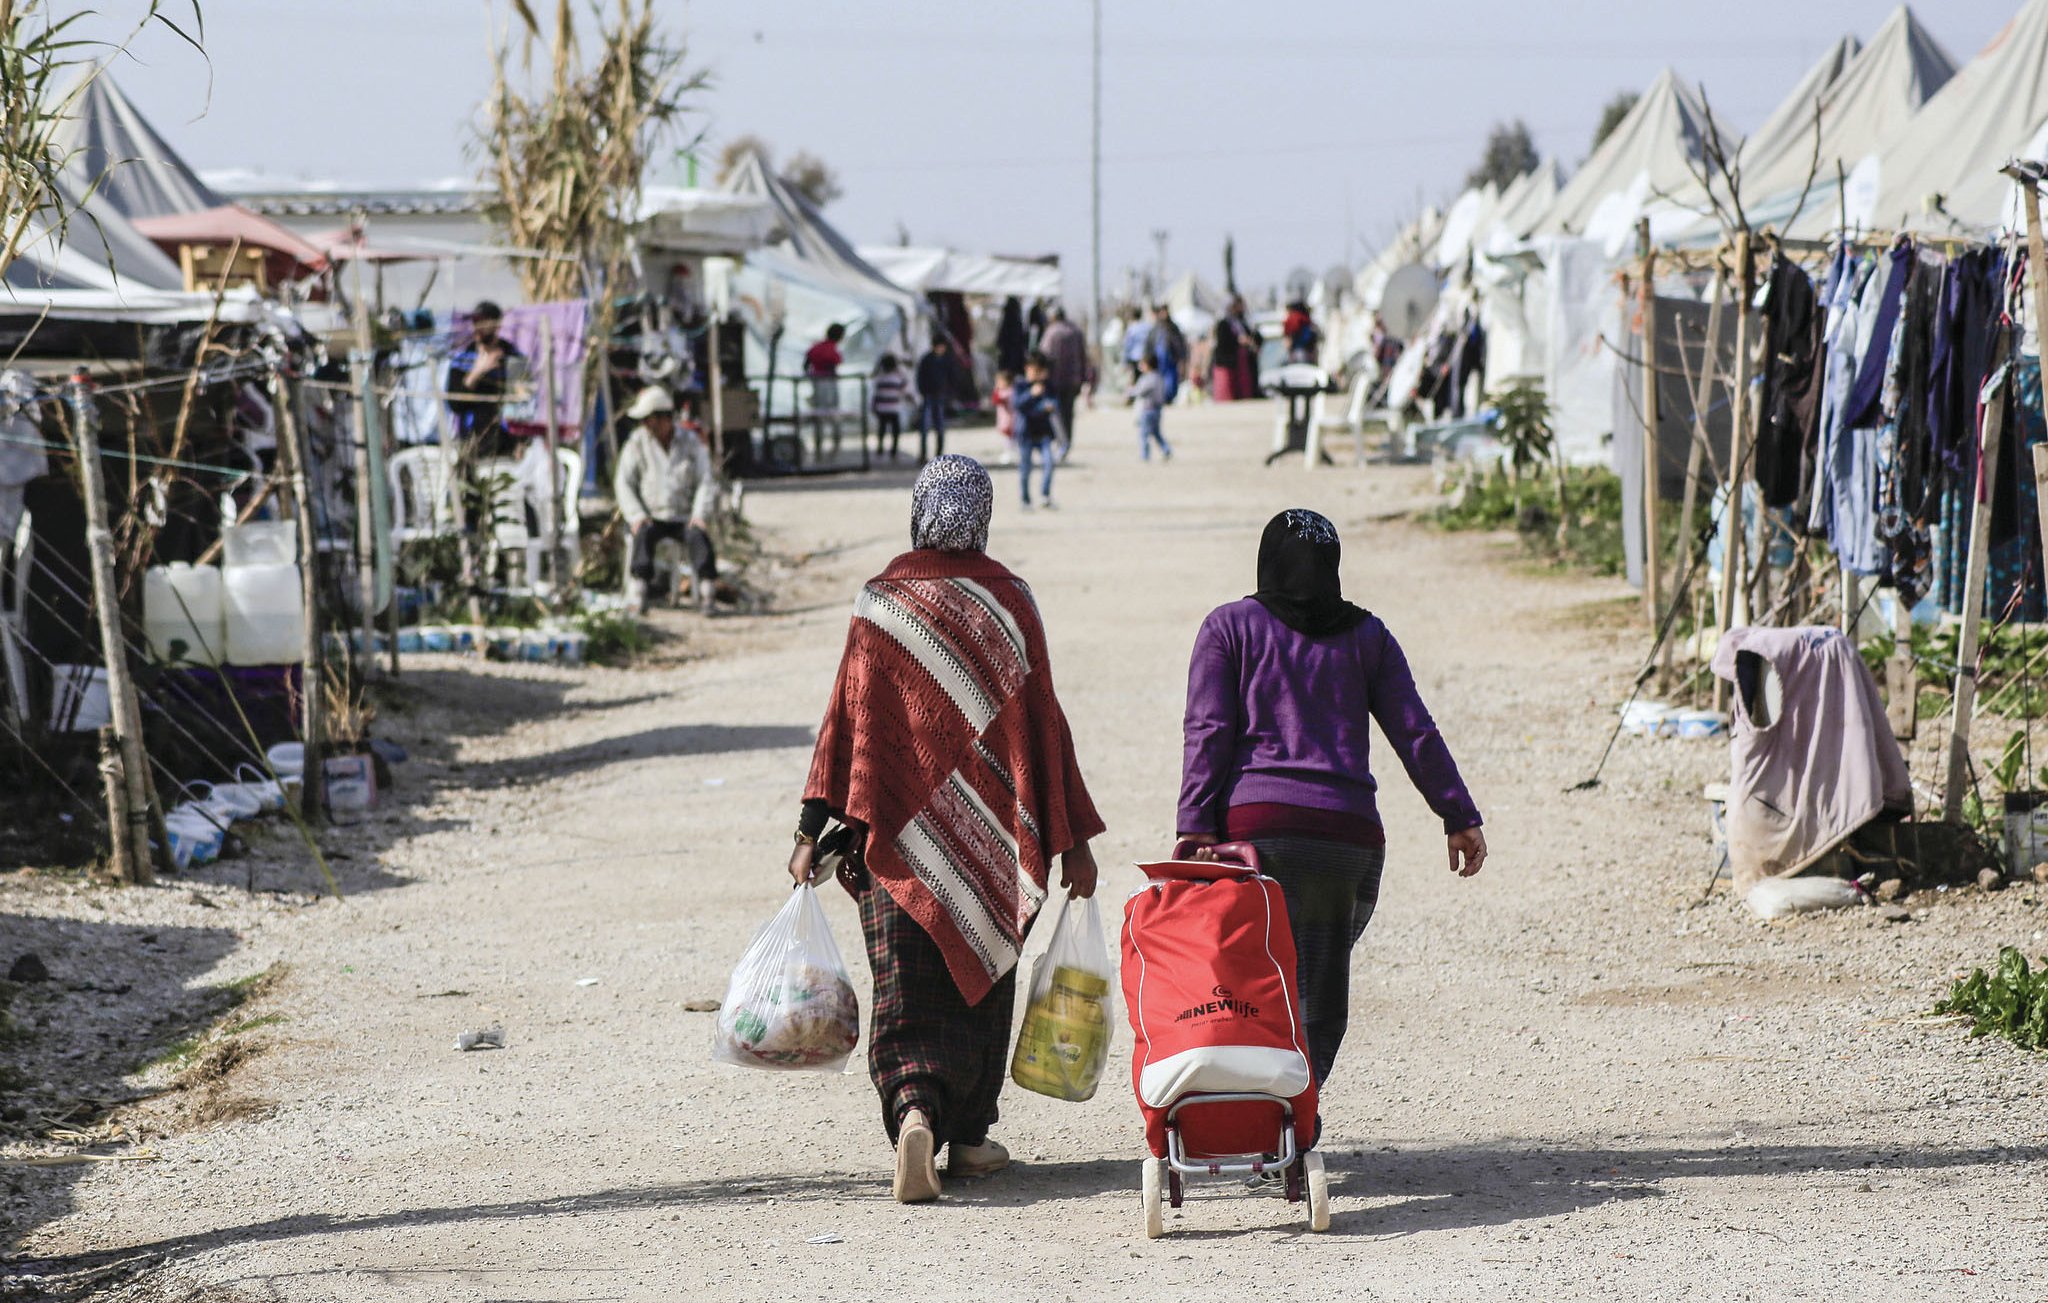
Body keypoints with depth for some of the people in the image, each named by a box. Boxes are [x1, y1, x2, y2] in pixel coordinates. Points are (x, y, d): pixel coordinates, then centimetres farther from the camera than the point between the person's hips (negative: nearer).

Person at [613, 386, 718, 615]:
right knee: (644, 534, -34)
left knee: (699, 536, -32)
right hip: (651, 517, 0)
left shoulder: (691, 443, 3)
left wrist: (700, 516, -15)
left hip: (684, 518, 0)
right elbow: (623, 483, -1)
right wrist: (636, 515, -17)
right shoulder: (637, 443, 1)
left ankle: (707, 596, -34)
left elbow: (706, 483, 1)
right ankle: (637, 594, -40)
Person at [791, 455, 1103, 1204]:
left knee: (905, 992, 1)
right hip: (990, 834, 0)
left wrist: (812, 830, -2)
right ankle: (967, 1137, 21)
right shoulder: (1008, 602, -4)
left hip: (896, 833, 0)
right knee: (980, 976, 16)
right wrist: (1072, 840, 2)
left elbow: (846, 720, -5)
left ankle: (914, 1111, -24)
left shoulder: (879, 603, -3)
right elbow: (1042, 723, -3)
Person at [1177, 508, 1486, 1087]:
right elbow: (1416, 734, 12)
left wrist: (1196, 827, -5)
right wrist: (1461, 817, 17)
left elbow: (1208, 732, -1)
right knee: (1324, 988, 8)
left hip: (1254, 821, -2)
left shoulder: (1229, 627, 8)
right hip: (1349, 829, 2)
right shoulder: (1367, 635, 15)